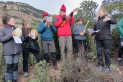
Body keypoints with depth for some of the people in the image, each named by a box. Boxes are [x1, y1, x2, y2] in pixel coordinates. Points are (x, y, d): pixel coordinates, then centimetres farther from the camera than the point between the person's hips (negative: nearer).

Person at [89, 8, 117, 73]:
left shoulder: (107, 19, 0)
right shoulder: (97, 21, 14)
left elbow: (115, 22, -18)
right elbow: (94, 30, 15)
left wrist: (109, 19, -39)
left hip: (106, 38, -5)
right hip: (98, 39, 5)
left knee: (106, 53, 0)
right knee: (99, 52, 8)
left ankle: (108, 66, 11)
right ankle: (100, 65, 21)